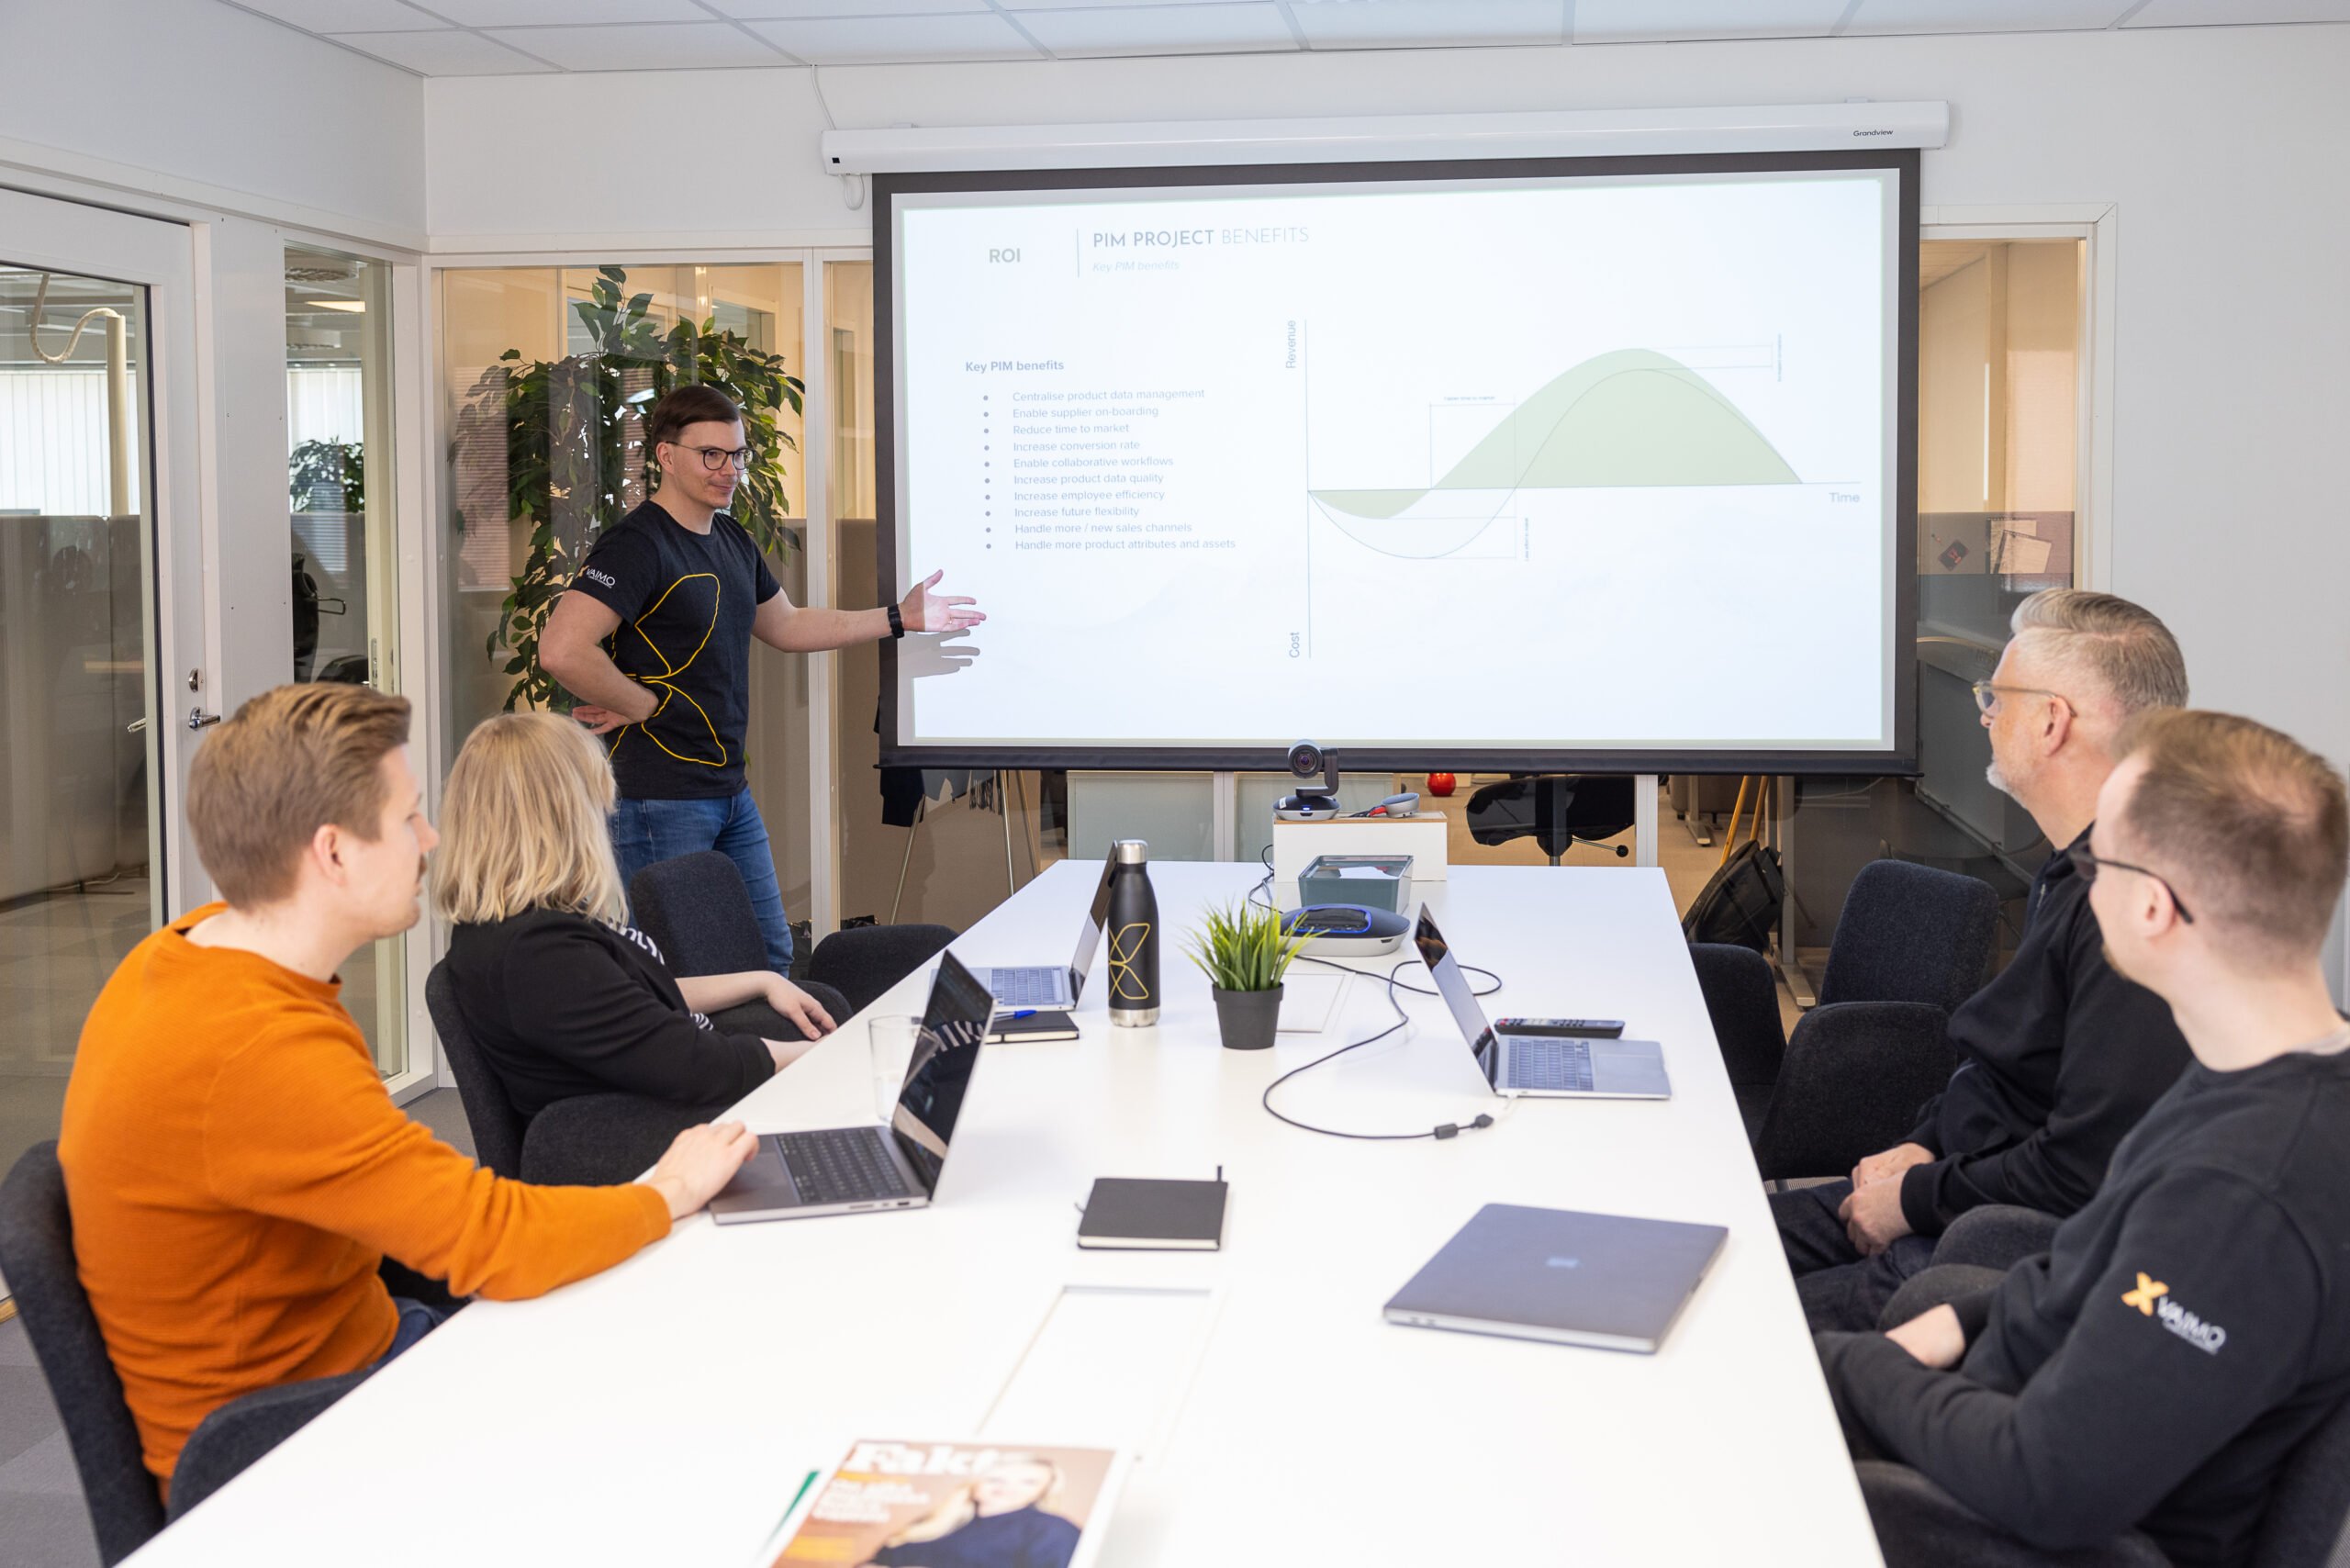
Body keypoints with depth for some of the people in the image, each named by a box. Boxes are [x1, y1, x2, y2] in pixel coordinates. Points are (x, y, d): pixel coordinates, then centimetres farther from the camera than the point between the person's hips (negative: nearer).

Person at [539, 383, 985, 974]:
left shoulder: (733, 542, 13)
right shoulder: (637, 544, -16)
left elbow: (785, 625, 28)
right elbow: (561, 650, -28)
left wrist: (898, 617, 25)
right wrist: (643, 707, -17)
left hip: (731, 792, 9)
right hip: (661, 799, -9)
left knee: (770, 957, 16)